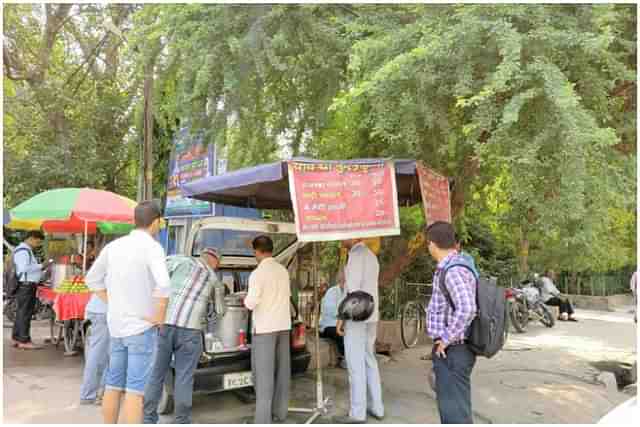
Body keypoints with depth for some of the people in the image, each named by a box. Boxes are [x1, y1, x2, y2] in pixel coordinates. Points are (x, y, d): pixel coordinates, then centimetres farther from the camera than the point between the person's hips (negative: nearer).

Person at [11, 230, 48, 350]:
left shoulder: (27, 250, 21)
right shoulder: (23, 250, -12)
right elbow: (24, 268, -24)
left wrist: (41, 271, 12)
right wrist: (40, 266, -15)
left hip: (27, 286, 10)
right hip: (25, 286, -10)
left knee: (21, 313, 14)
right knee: (25, 313, -8)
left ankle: (16, 338, 20)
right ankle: (24, 341, -5)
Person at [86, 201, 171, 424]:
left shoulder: (114, 246, 6)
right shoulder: (152, 247, -16)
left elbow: (92, 279, 17)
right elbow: (163, 285, -32)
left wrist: (113, 305, 16)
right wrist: (159, 317, -16)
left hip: (116, 326, 7)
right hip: (142, 327, -7)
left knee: (113, 385, 16)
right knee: (136, 389, -1)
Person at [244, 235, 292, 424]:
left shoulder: (258, 273, -14)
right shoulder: (283, 270, 7)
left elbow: (251, 303, -16)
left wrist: (246, 300, 6)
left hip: (265, 327, -7)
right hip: (283, 325, 7)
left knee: (264, 373, -3)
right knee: (282, 370, 12)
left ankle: (263, 418, -1)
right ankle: (280, 412, 21)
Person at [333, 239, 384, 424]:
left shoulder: (357, 253, -14)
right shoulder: (371, 256, 16)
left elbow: (353, 288, -20)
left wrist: (341, 318, -15)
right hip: (370, 316, 10)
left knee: (355, 365, -4)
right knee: (369, 361, 15)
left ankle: (357, 414, 2)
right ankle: (376, 407, 21)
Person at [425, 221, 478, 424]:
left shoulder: (454, 270, -21)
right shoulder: (448, 268, 11)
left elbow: (466, 309, -32)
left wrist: (446, 340, -22)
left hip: (452, 351, -10)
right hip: (449, 350, 10)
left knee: (455, 408, -1)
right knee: (448, 403, 22)